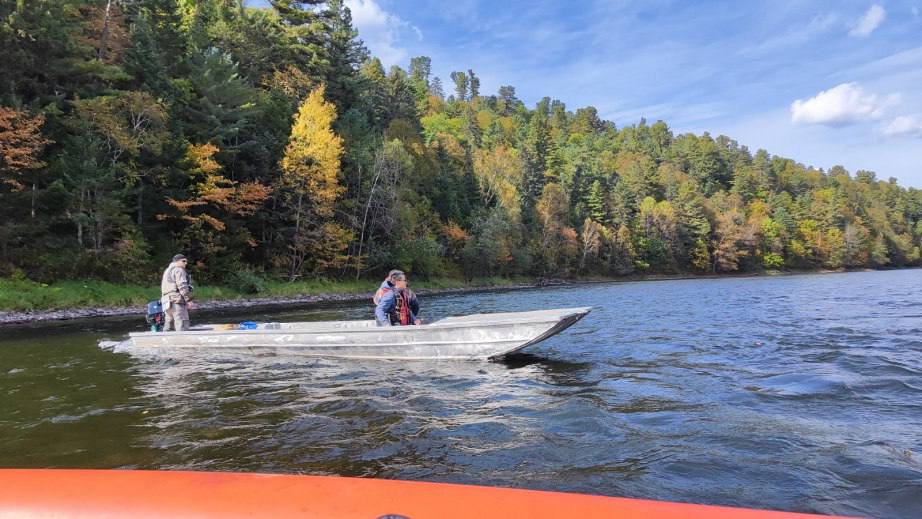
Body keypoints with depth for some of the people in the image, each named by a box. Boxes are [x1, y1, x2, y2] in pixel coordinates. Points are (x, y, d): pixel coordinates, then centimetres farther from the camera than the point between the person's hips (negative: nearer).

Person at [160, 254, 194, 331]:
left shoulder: (167, 270, 28)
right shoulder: (178, 270, -4)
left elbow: (162, 289, 26)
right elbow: (182, 286, -15)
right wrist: (189, 299, -15)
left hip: (167, 302, 10)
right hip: (176, 300, -10)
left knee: (167, 327, 10)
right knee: (182, 325, -14)